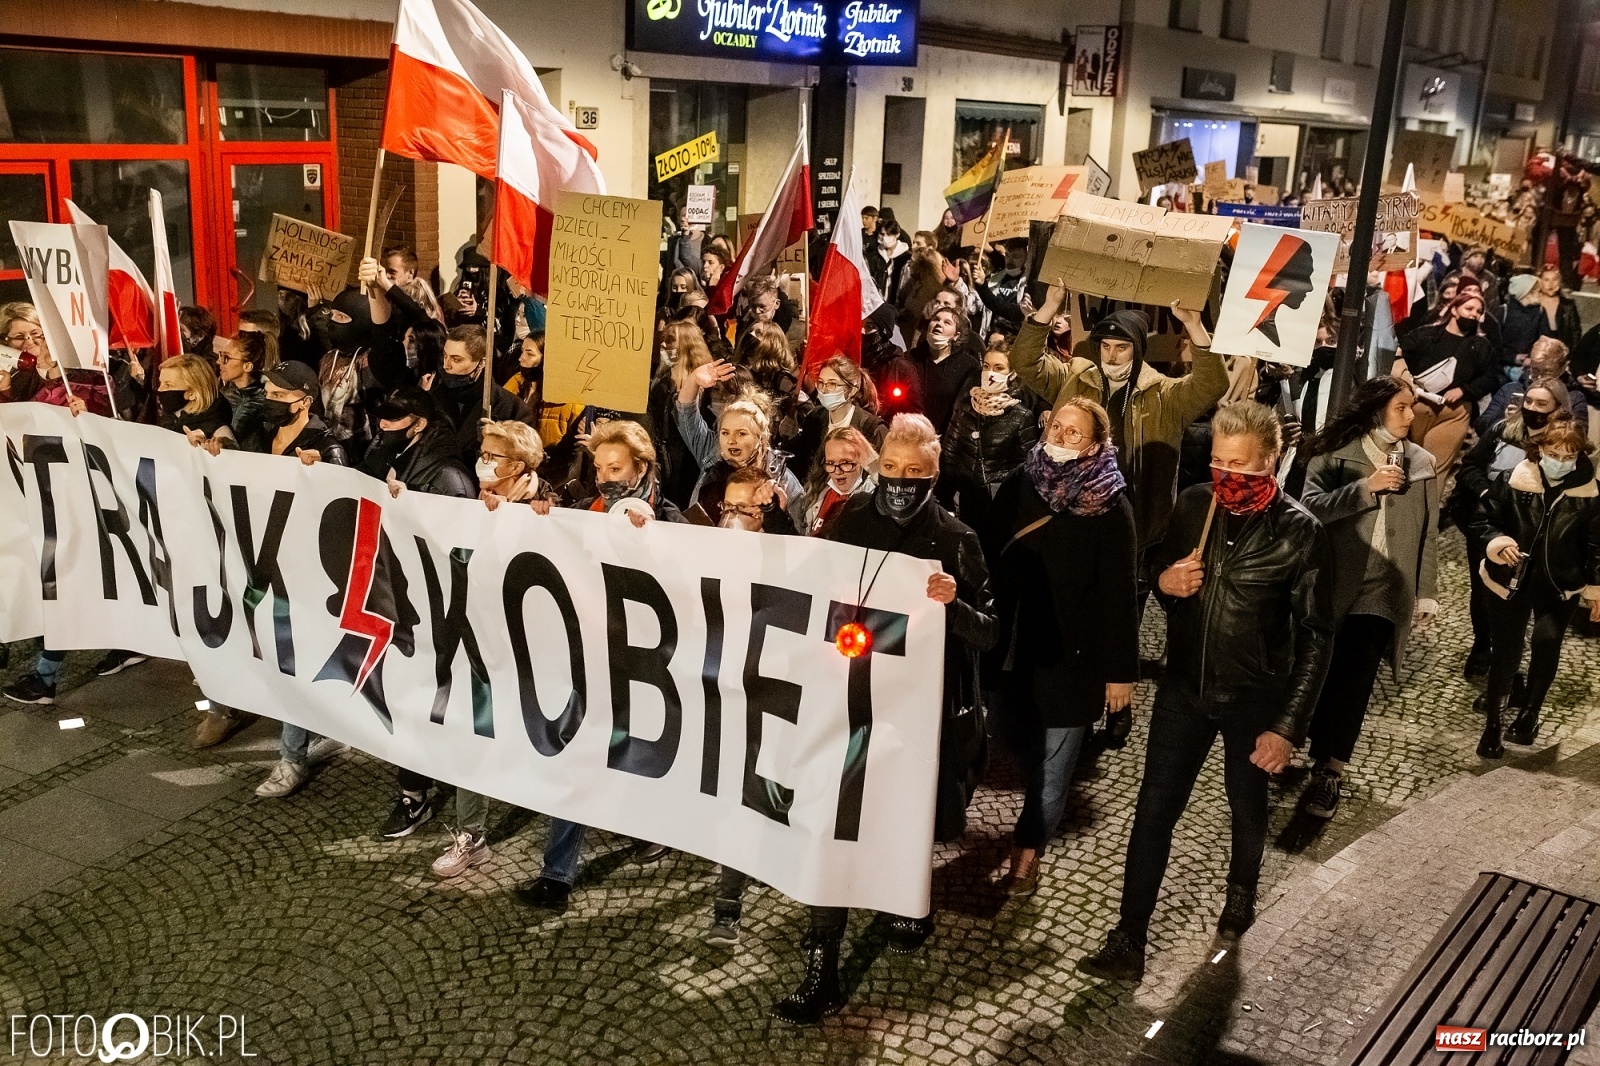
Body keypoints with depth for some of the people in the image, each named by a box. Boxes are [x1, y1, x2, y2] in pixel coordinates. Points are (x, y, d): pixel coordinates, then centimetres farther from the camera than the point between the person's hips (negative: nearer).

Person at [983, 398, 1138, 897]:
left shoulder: (1111, 506, -12)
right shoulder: (1019, 484, -3)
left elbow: (1119, 592, -11)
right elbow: (988, 553, 1)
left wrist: (1121, 669, -9)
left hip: (1072, 653, -3)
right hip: (1014, 646, 3)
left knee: (1053, 758, 7)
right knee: (1027, 749, 16)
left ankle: (1028, 846, 21)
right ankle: (1037, 822, 38)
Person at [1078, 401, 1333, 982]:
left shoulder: (1300, 532, -17)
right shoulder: (1194, 504, -6)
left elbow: (1316, 636, -12)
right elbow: (1160, 566, 11)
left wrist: (1288, 726, -16)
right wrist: (1165, 581, -15)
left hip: (1254, 698, -2)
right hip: (1185, 687, 2)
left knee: (1247, 806, 21)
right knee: (1153, 810, 1)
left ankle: (1241, 892, 50)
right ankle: (1128, 943, 9)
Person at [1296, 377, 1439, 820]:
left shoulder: (1421, 463, 7)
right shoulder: (1336, 453, -2)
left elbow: (1428, 533, 9)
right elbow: (1311, 507, -16)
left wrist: (1426, 593, 8)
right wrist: (1366, 487, -21)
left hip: (1384, 591, 1)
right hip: (1333, 584, -1)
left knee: (1354, 681, -7)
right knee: (1322, 677, 8)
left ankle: (1329, 771, -2)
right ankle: (1324, 762, 27)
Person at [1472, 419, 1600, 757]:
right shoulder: (1515, 481, -12)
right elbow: (1485, 518, -2)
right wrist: (1496, 542, -23)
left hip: (1560, 587, 0)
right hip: (1511, 582, 0)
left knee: (1547, 643, -13)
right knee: (1506, 653, 3)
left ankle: (1530, 711, 11)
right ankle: (1493, 723, 16)